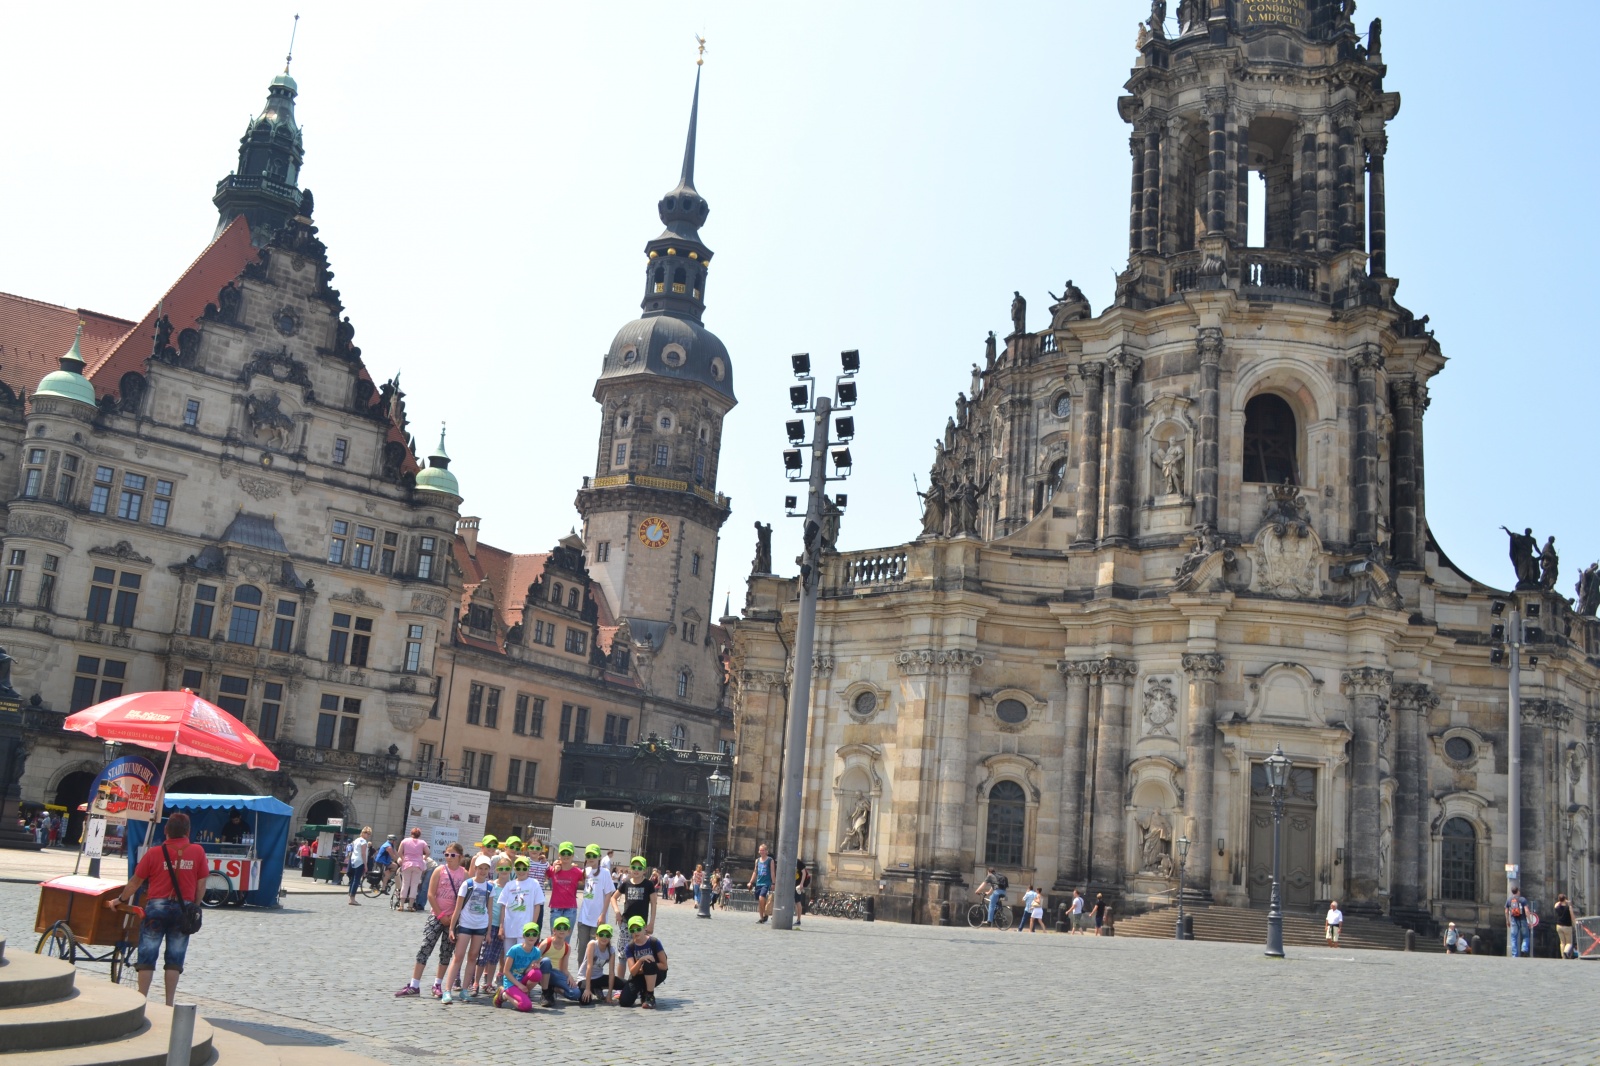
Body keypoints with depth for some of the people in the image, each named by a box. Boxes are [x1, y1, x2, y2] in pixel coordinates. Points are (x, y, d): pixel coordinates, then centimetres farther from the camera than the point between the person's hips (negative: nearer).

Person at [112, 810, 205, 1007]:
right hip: (183, 908, 1)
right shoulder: (197, 852, 1)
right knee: (174, 959, 7)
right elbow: (201, 884, 2)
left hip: (157, 906, -1)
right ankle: (169, 1003, 6)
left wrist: (120, 900, 19)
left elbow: (135, 882, 4)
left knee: (147, 956, 7)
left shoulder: (154, 853, -2)